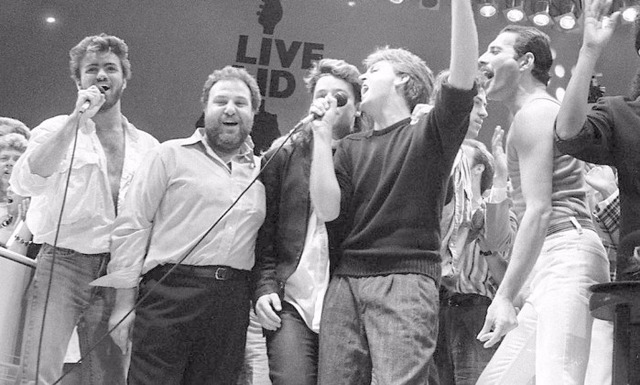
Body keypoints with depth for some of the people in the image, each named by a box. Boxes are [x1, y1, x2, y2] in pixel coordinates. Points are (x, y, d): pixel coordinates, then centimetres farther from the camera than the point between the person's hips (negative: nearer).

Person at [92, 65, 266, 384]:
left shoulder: (262, 169, 15)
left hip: (233, 302, 4)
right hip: (171, 292, -3)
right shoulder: (171, 155, 4)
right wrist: (124, 301, -5)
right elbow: (132, 226, 0)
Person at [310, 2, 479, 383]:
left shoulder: (430, 134, 7)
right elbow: (328, 208, 5)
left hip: (405, 279, -4)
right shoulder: (351, 147, 20)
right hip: (345, 280, 5)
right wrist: (323, 134, 6)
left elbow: (463, 76, -11)